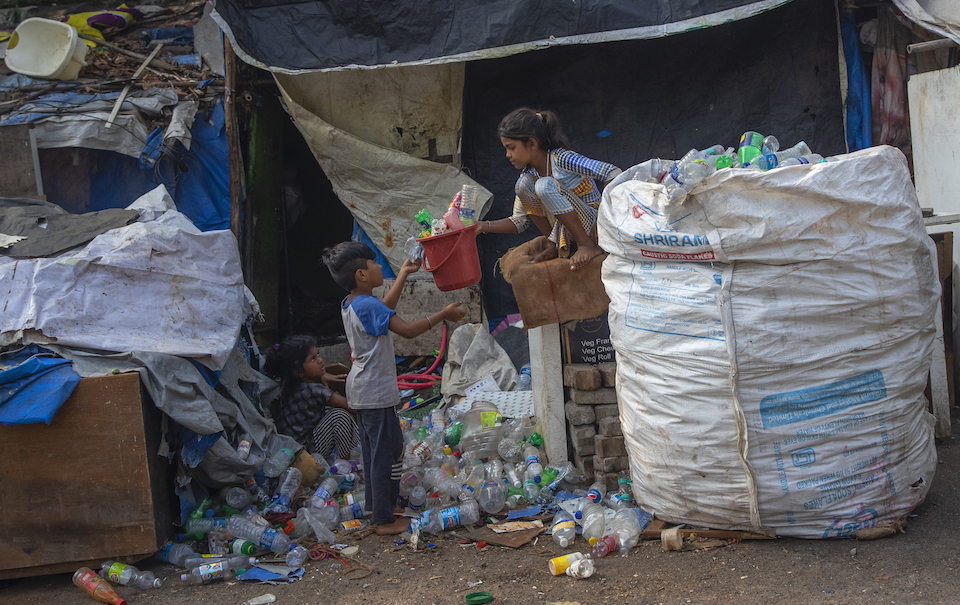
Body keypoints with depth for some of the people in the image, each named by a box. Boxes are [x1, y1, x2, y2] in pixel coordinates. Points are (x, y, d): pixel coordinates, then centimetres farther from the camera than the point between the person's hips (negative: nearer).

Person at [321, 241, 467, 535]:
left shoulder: (349, 304, 7)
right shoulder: (368, 305, -23)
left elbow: (384, 311, 25)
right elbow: (408, 329, -26)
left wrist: (403, 274, 30)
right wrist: (443, 314, -17)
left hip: (361, 391, 10)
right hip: (377, 392, -10)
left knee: (373, 451, 19)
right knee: (387, 452, -3)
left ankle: (376, 507, 30)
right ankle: (385, 521, 3)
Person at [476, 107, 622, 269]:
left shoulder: (561, 159, -19)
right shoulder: (529, 175, 4)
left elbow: (612, 173, -25)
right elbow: (519, 221, 8)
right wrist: (485, 226, -6)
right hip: (567, 231, 7)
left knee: (545, 185, -27)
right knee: (524, 184, -8)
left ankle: (587, 244, -19)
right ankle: (555, 245, 0)